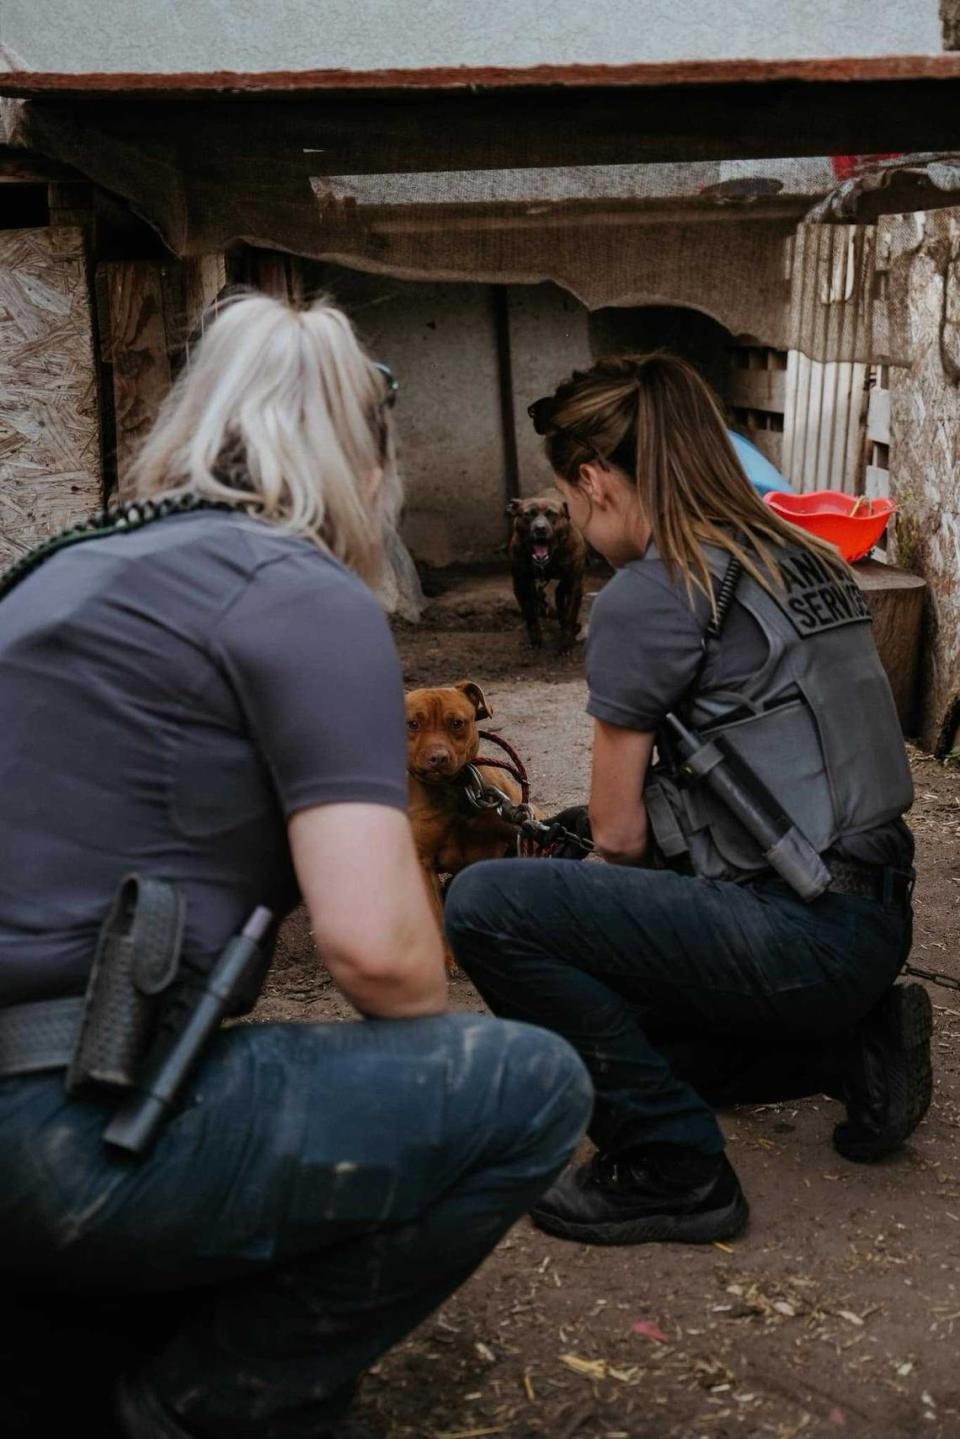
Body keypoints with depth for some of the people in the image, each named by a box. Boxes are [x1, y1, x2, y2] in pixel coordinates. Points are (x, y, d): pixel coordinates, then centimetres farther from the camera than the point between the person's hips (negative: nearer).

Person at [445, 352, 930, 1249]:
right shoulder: (805, 559, 12)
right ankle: (854, 1048, 17)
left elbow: (620, 836, -7)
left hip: (797, 934, -9)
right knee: (621, 1022, 26)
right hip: (875, 918, 9)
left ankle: (673, 1169, -4)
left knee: (484, 903, -15)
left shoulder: (644, 598, -13)